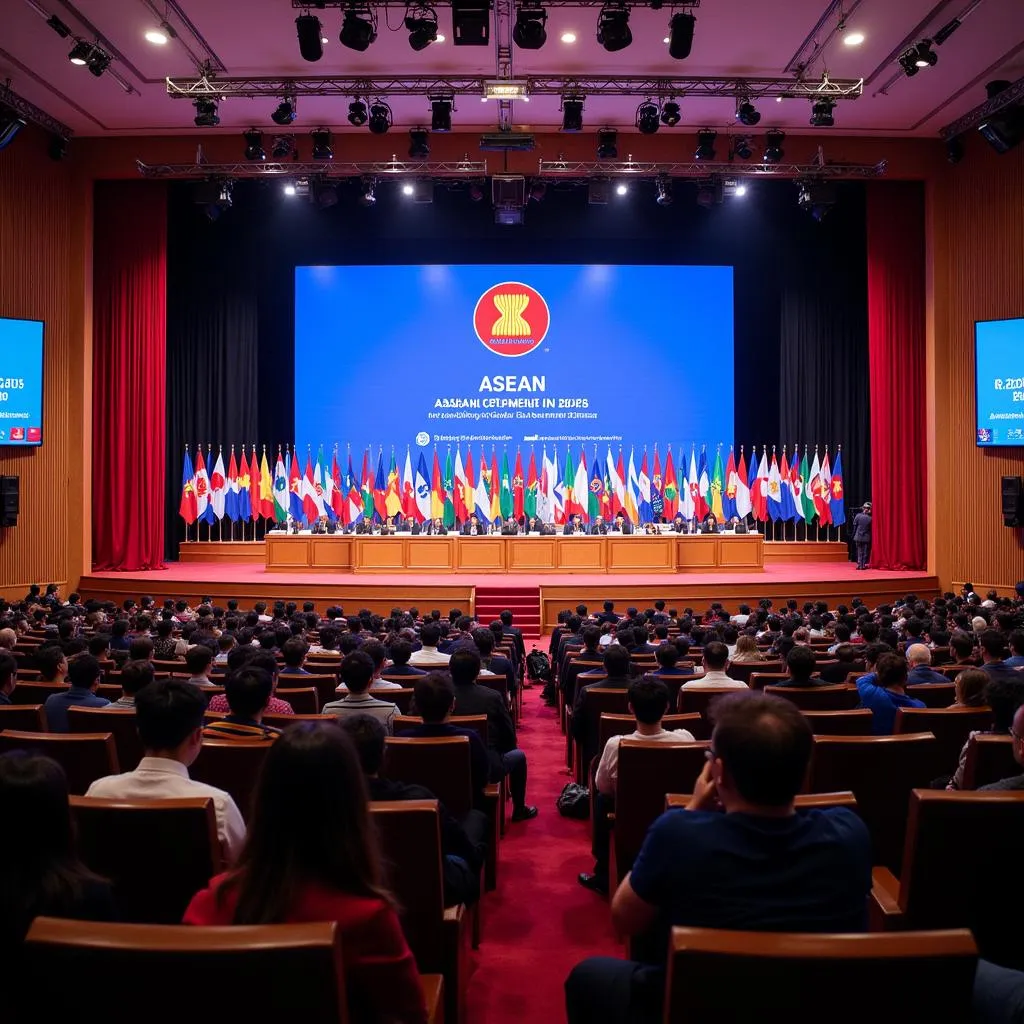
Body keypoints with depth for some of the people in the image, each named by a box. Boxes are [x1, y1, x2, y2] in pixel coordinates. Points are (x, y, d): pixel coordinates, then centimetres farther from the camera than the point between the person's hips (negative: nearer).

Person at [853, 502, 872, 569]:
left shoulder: (858, 516, -8)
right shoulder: (870, 519, -13)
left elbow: (854, 526, -1)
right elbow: (872, 529, -4)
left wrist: (854, 535, 11)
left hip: (858, 537, 2)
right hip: (867, 538, -2)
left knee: (859, 551, 11)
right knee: (866, 552, 9)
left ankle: (859, 564, 7)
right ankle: (864, 565, 8)